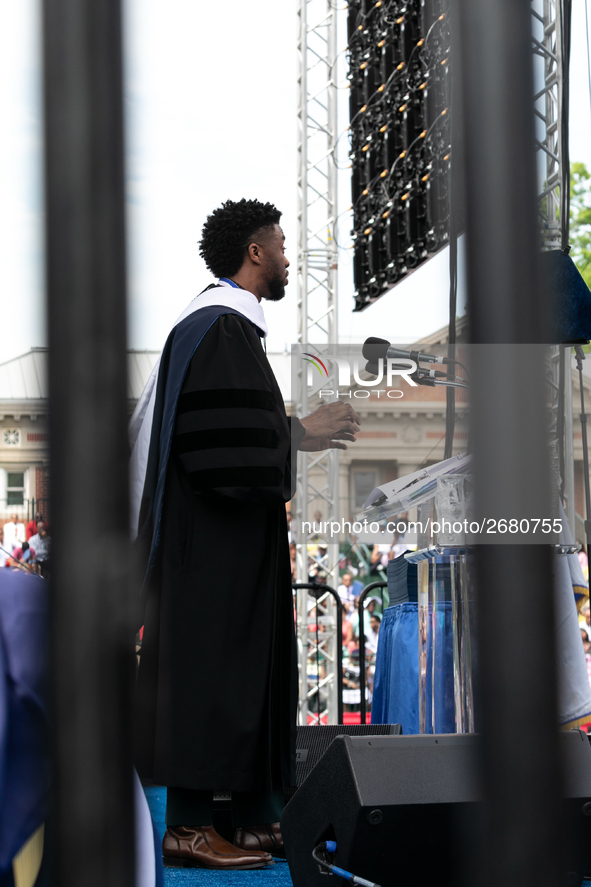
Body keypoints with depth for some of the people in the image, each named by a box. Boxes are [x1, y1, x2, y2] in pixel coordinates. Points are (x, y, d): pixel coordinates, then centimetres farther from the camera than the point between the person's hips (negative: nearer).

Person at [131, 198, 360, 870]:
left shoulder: (224, 327, 19)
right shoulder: (220, 329, -14)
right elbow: (224, 445, -24)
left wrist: (298, 431, 16)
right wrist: (302, 435, -12)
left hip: (231, 544, 11)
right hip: (213, 544, -11)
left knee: (254, 674, 11)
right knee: (210, 672, -7)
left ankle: (257, 820, 16)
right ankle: (187, 828, -2)